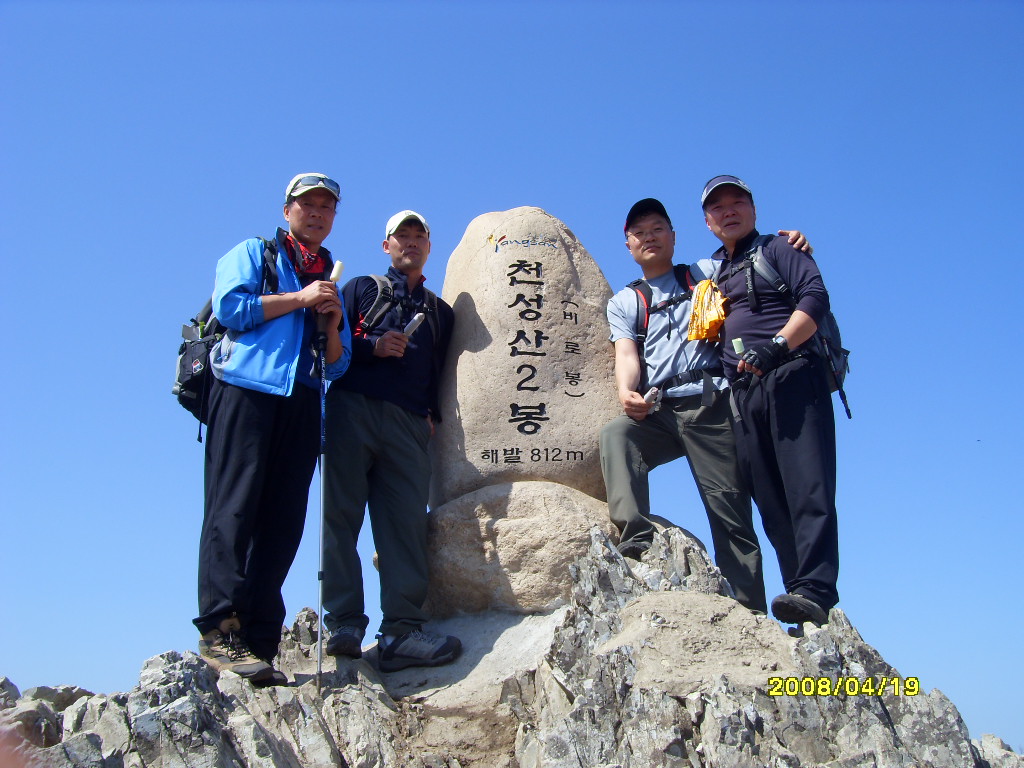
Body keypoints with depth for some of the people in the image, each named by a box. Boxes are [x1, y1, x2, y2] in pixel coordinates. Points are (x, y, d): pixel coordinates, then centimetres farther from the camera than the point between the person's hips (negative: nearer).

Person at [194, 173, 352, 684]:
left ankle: (257, 643, -2)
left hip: (301, 403, 5)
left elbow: (338, 365, 23)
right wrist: (299, 299, -1)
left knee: (282, 522, -3)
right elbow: (229, 306, -3)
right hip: (246, 389, -4)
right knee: (233, 508, -13)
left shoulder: (332, 283, 29)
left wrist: (333, 323, 4)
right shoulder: (253, 253, 17)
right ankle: (219, 631, -15)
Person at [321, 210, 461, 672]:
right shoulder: (362, 288, 19)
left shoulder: (440, 311, 27)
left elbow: (441, 374, 22)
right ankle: (344, 623, -7)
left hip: (409, 425, 2)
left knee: (407, 522, -8)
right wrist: (373, 346, -8)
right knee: (341, 513, -9)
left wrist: (433, 413, 5)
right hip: (352, 409, -2)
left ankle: (401, 630, -10)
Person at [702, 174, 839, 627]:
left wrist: (777, 345, -20)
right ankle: (804, 599, -1)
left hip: (791, 378, -6)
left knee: (806, 489, -18)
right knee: (771, 502, -1)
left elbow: (815, 296, -5)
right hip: (743, 394, 6)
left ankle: (814, 591, -25)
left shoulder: (776, 250, 10)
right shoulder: (713, 272, 29)